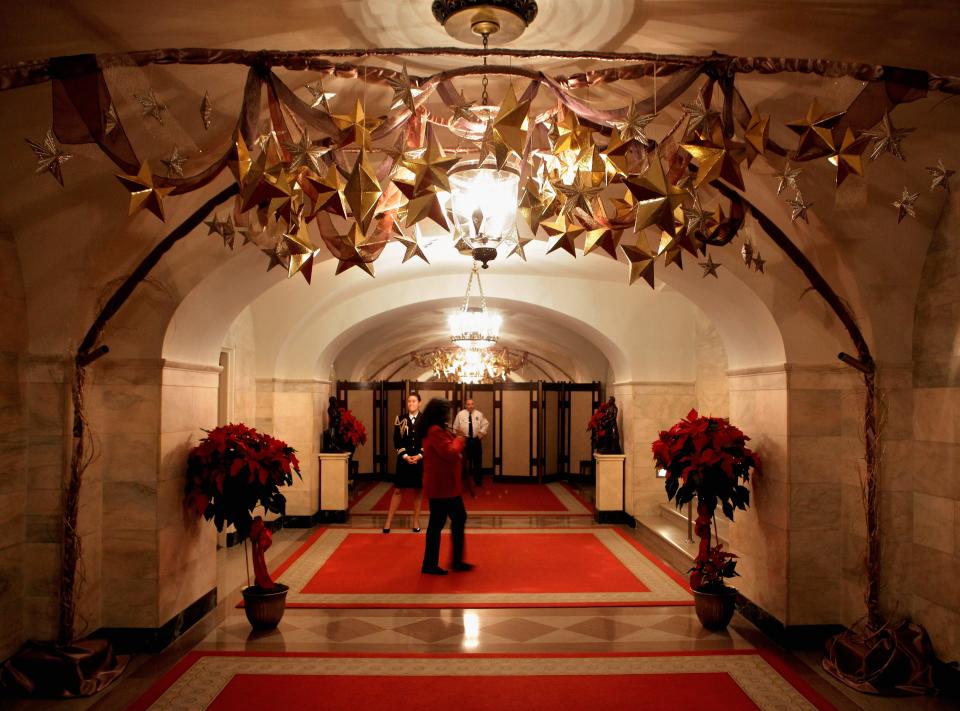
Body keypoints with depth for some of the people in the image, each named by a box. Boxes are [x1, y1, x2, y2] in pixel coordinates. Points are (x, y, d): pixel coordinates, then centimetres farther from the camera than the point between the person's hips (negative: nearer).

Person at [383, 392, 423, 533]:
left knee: (418, 491, 7)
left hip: (420, 460, 0)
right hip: (404, 460, 0)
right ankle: (388, 521, 7)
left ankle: (416, 521, 18)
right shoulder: (400, 419, 2)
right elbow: (396, 441, -2)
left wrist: (419, 455, -14)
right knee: (398, 490, 2)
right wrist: (405, 456, -13)